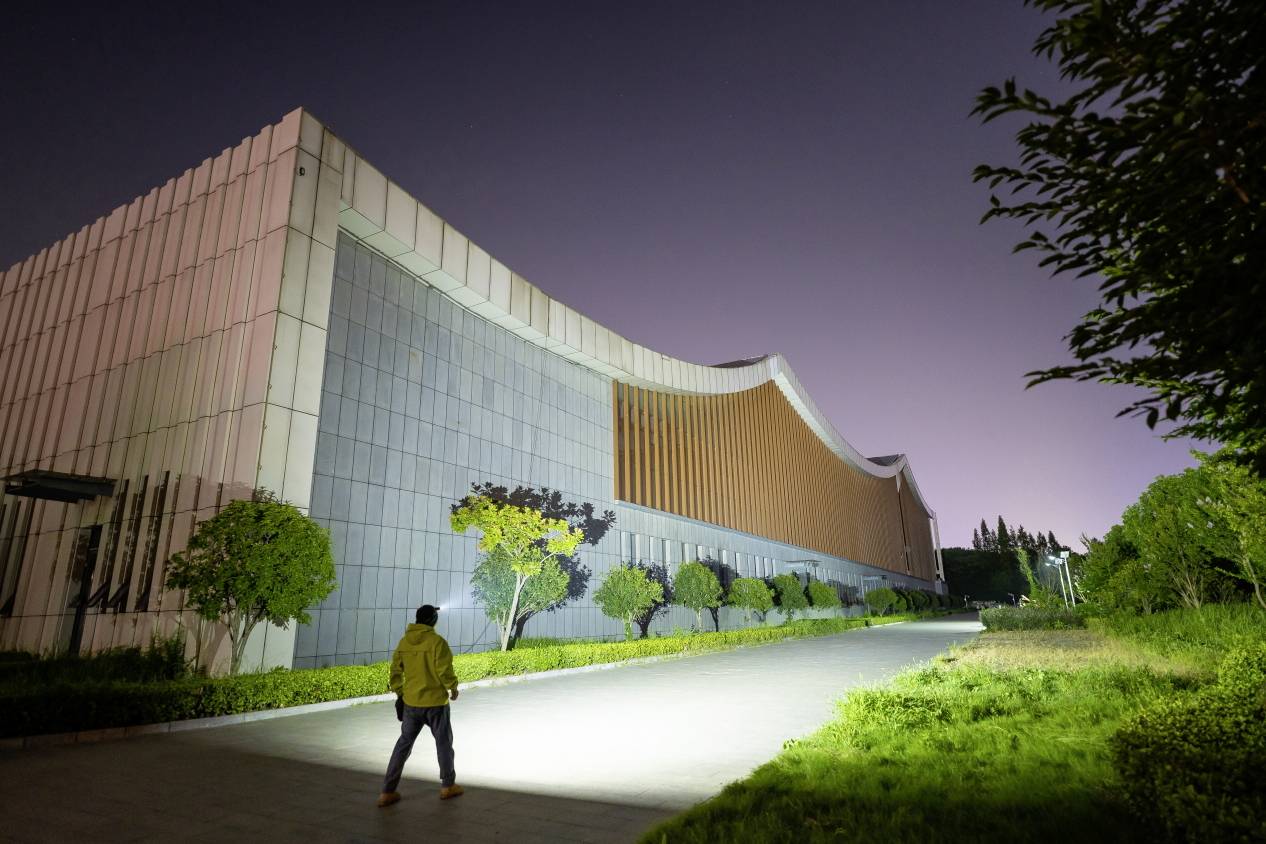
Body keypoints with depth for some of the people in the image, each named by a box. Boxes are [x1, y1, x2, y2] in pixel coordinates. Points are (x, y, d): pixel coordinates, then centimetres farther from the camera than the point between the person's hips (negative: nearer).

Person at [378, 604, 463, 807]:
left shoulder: (404, 641, 1)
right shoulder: (437, 641, -17)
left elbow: (395, 671, 6)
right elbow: (444, 670, -18)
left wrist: (399, 694, 17)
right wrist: (453, 688, 0)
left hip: (411, 702, 5)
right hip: (435, 701, -5)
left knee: (404, 743, 15)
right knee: (443, 741, 13)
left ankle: (387, 792, 15)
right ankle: (448, 786, 24)